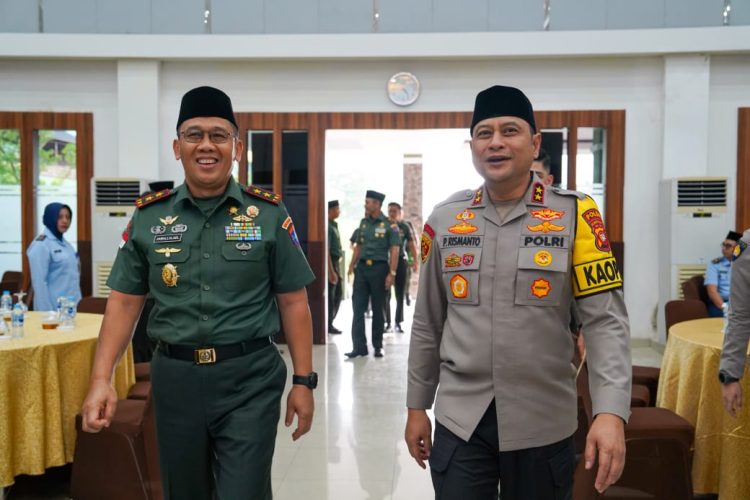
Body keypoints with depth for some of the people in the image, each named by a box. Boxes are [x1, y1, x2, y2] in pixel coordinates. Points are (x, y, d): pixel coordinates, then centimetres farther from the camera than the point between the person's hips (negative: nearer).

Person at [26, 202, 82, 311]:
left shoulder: (66, 243, 13)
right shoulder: (40, 245, -11)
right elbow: (39, 282, -16)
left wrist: (78, 301, 15)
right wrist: (46, 311, -19)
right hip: (55, 308, -7)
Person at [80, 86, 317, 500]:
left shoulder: (268, 214, -2)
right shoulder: (149, 216, 3)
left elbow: (293, 302, 0)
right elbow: (124, 301, 5)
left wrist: (303, 381, -3)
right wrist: (101, 378, -5)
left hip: (250, 378, -2)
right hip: (175, 377, 3)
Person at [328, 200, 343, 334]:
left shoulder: (334, 225, 14)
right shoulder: (328, 226, -16)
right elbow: (326, 250, -21)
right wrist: (331, 271, -23)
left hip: (335, 262, 10)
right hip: (330, 263, -10)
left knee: (338, 293, 14)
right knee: (330, 295, -2)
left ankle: (330, 323, 22)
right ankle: (328, 325, 6)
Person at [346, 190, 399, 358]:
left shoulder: (389, 225, -6)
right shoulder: (363, 222, 10)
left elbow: (394, 251, -8)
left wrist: (391, 273, -14)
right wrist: (352, 265, 7)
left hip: (379, 268, -5)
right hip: (362, 267, 5)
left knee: (377, 309, 6)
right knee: (358, 308, 0)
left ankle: (378, 347, 17)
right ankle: (359, 346, 4)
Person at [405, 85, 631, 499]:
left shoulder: (574, 214, -6)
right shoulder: (445, 218, 2)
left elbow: (606, 320, -9)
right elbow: (427, 324, 8)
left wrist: (610, 413, -21)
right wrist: (417, 407, 10)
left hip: (542, 422, -1)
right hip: (459, 420, 2)